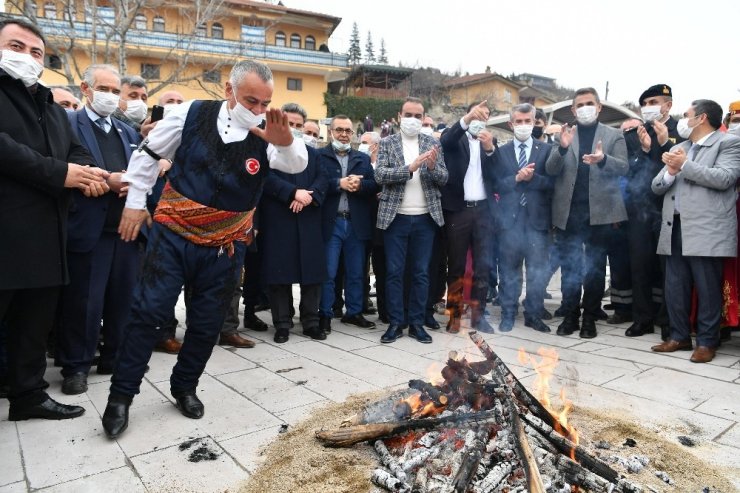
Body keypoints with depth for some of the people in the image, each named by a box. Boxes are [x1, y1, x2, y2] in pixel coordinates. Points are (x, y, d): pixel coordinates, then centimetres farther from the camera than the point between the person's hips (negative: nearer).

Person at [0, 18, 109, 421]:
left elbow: (76, 152, 14)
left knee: (35, 325, 15)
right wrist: (59, 174, -16)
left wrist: (86, 174, -9)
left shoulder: (52, 108, 23)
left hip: (44, 236, 7)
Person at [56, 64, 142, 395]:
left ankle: (116, 357, 24)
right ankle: (75, 365, 16)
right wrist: (106, 181, -17)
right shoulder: (68, 124, 1)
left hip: (127, 227, 5)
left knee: (123, 297, 10)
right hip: (89, 228, -5)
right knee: (82, 301, 2)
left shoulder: (128, 131, 20)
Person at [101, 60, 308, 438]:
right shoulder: (192, 114, -7)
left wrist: (285, 141, -46)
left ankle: (184, 388, 30)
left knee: (207, 323, 9)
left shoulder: (267, 135, -6)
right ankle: (121, 395, 13)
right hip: (173, 233, -1)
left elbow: (297, 164, -24)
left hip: (225, 246, 1)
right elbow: (149, 153, 5)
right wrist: (135, 202, 7)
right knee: (148, 311, -3)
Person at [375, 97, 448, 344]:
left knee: (421, 273, 7)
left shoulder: (433, 144, 8)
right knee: (394, 272, 3)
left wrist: (433, 166, -18)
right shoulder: (387, 143, 3)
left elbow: (444, 179, 3)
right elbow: (380, 175, -9)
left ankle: (417, 323, 17)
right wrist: (410, 167, -21)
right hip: (396, 217, -1)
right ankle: (395, 323, 14)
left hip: (425, 218, 2)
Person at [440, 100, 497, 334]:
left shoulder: (490, 142, 13)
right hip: (458, 209, -3)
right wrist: (466, 119, -33)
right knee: (456, 266, 3)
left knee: (483, 265, 5)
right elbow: (444, 141, -20)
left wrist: (490, 148, -13)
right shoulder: (456, 138, 5)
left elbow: (496, 176, 1)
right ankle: (454, 315, 11)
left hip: (482, 210, 3)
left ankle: (478, 314, 15)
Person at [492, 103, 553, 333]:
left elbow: (551, 182, -1)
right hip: (510, 217, 0)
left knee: (537, 270, 5)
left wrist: (532, 177, -17)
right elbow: (497, 184, -1)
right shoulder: (501, 151, 7)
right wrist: (517, 178, -15)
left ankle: (533, 314, 18)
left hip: (536, 218, 0)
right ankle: (508, 315, 17)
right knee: (509, 270, 7)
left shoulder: (546, 149, 6)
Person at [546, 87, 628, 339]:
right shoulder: (566, 135, 9)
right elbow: (551, 170, -2)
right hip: (568, 212, 1)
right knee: (570, 267, 5)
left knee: (595, 267, 7)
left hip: (599, 212, 0)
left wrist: (603, 159, -26)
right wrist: (562, 147, -21)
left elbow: (623, 168, -5)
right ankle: (570, 315, 14)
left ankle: (590, 318, 17)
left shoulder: (614, 135, 7)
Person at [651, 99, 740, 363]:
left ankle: (707, 341, 11)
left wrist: (685, 165, -11)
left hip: (706, 230, -6)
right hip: (675, 228, 6)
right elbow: (657, 186, 15)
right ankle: (679, 336, 20)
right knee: (675, 288, 9)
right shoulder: (677, 148, 21)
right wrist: (670, 171, -6)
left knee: (707, 289, 1)